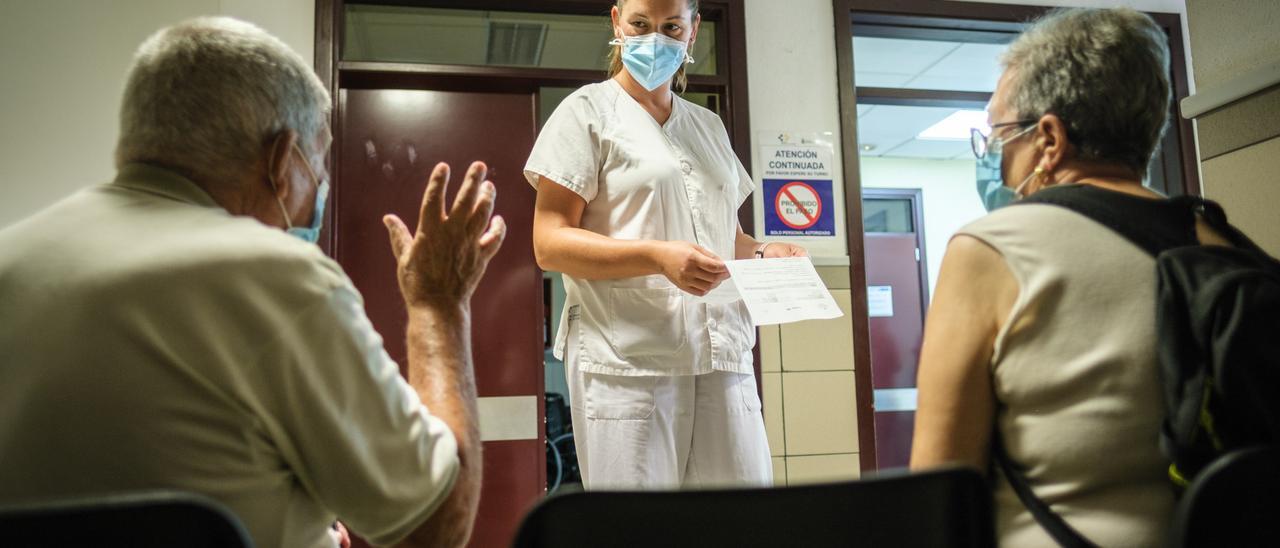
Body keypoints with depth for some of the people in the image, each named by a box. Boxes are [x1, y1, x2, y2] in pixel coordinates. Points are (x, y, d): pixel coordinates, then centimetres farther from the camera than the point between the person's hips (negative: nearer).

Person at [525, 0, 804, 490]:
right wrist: (656, 256, -20)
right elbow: (550, 243, -6)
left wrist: (763, 254, 5)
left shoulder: (709, 127, 21)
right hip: (628, 357, -5)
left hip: (721, 356, 5)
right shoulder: (589, 111, 4)